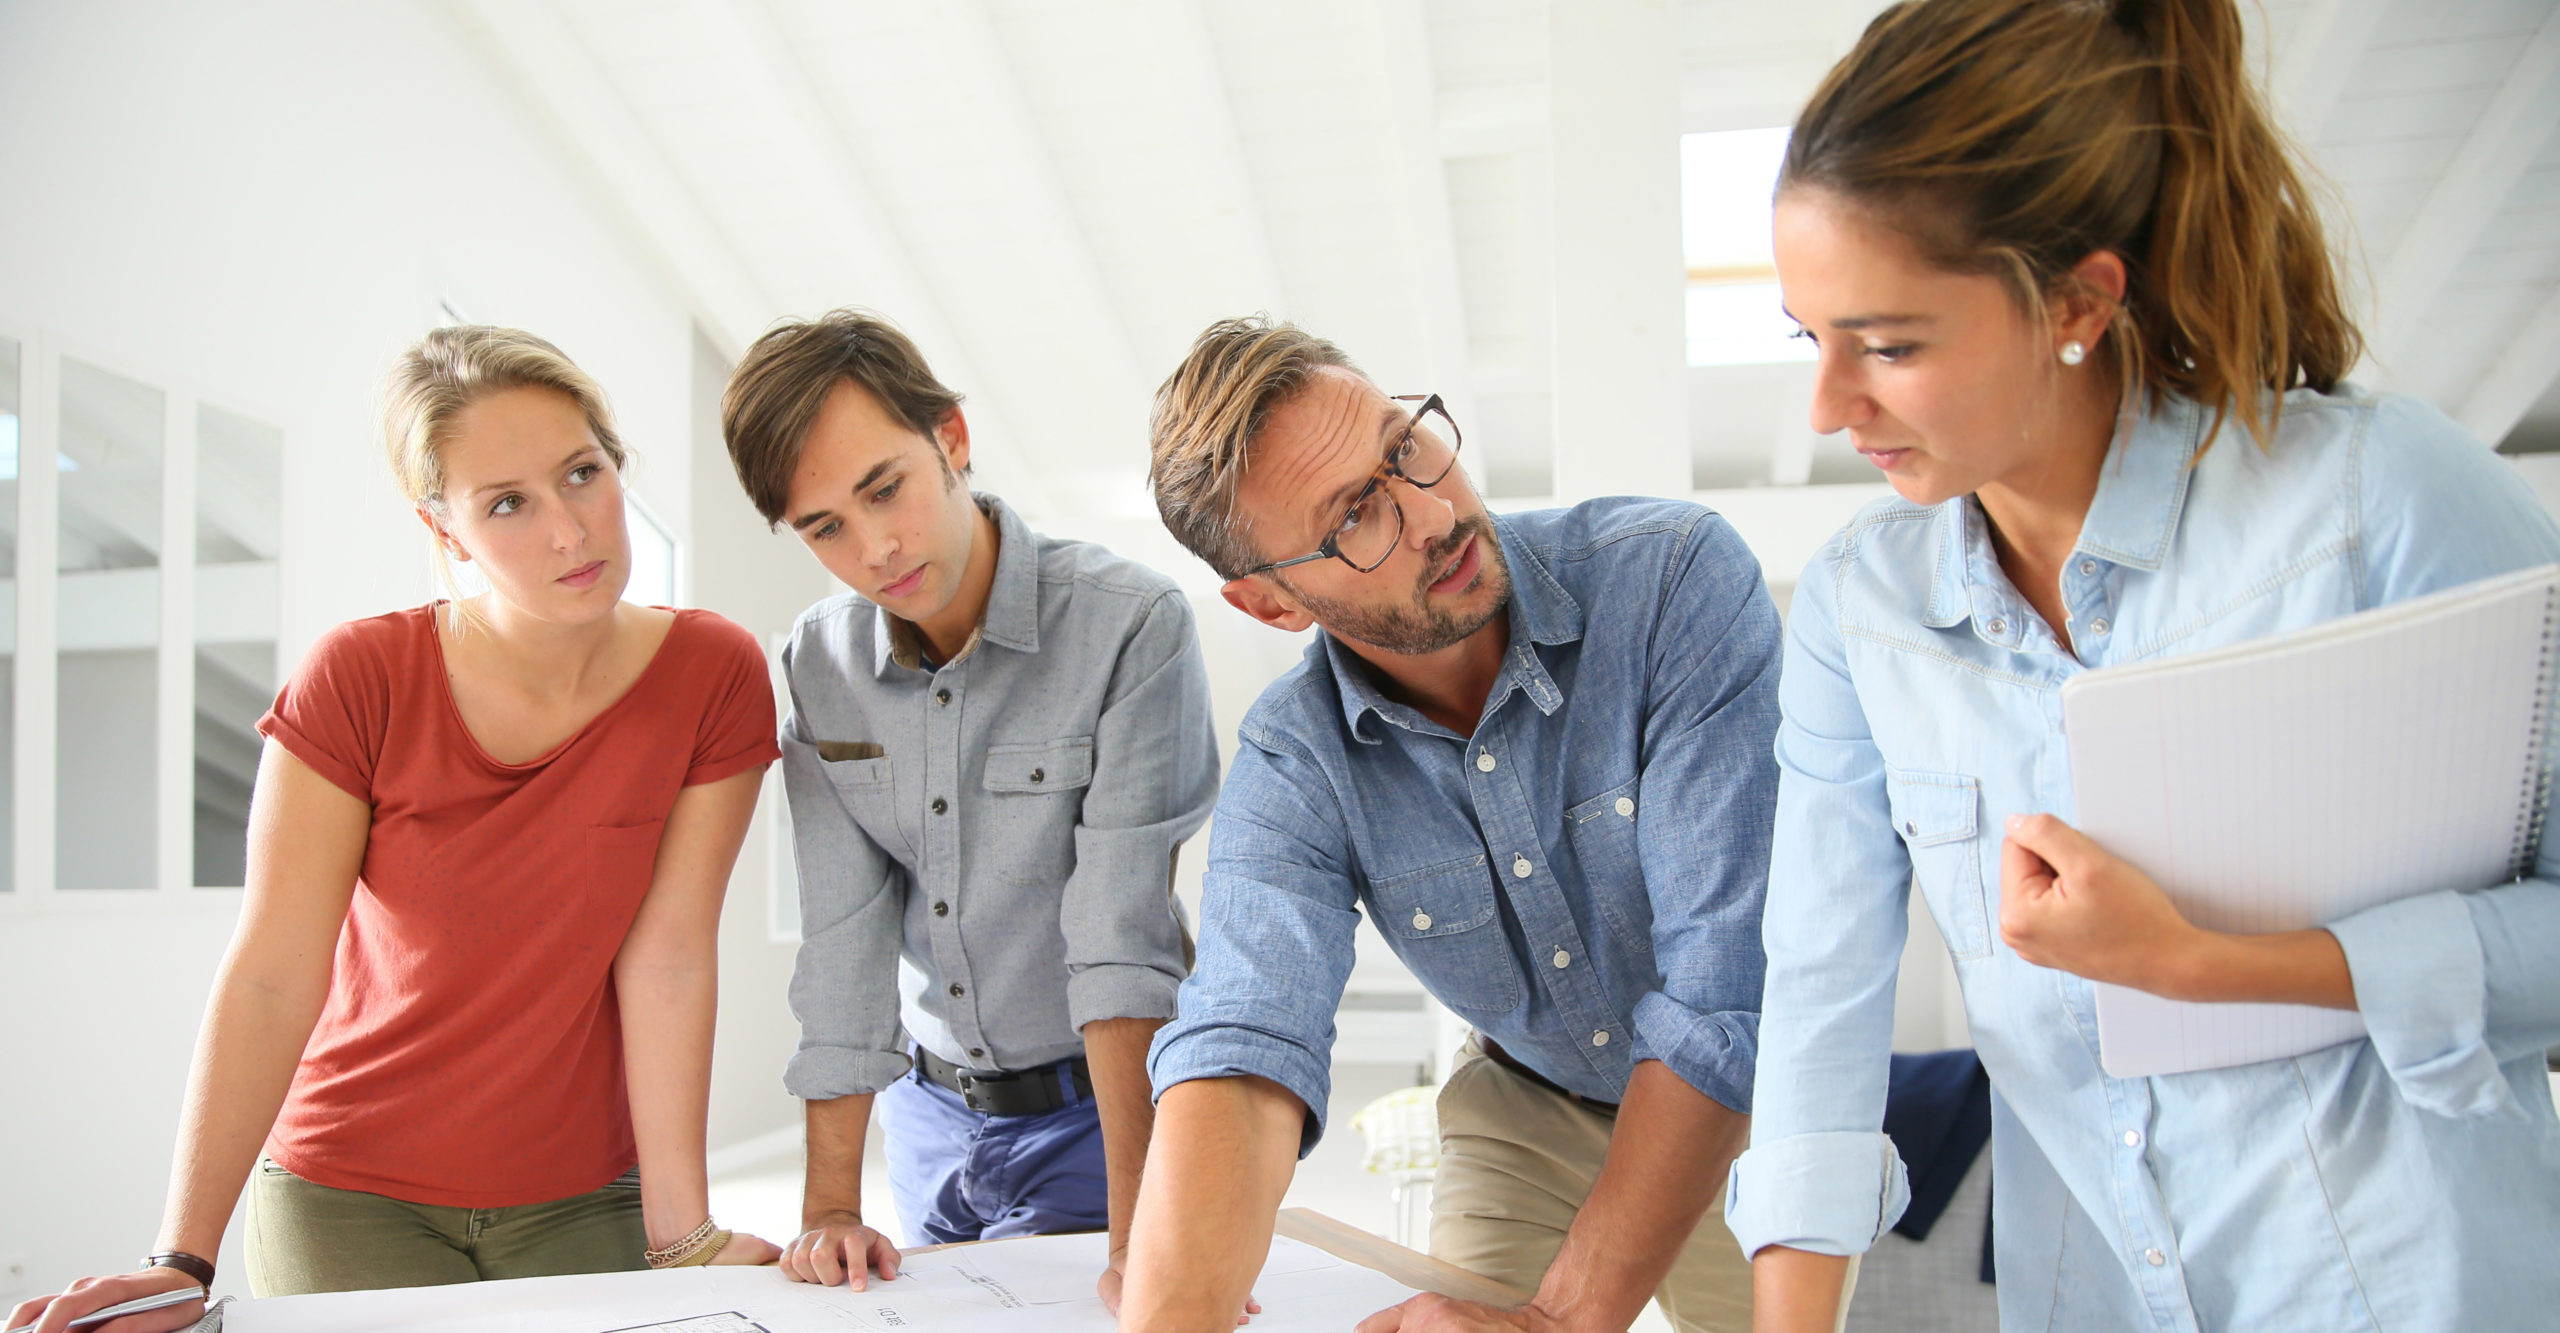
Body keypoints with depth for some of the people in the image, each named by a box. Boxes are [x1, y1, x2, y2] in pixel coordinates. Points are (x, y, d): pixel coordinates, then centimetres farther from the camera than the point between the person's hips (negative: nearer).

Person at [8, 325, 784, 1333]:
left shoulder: (713, 676, -12)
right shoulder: (356, 679, -13)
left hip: (583, 1200, 1)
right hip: (350, 1190, 0)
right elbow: (270, 976, -15)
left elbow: (668, 957, -14)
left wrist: (682, 1232, -17)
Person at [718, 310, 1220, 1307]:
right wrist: (831, 1206, -11)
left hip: (1103, 1104, -4)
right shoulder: (817, 665, -5)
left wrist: (1136, 1236, -30)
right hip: (932, 1110, 5)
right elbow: (843, 938, -7)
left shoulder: (1132, 627, -22)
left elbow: (1123, 936, -27)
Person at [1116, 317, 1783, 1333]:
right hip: (1529, 1113, 2)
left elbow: (1728, 992, -33)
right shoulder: (1291, 769, -19)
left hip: (1751, 1107, -1)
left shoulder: (1677, 579, -29)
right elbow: (1241, 1057, -32)